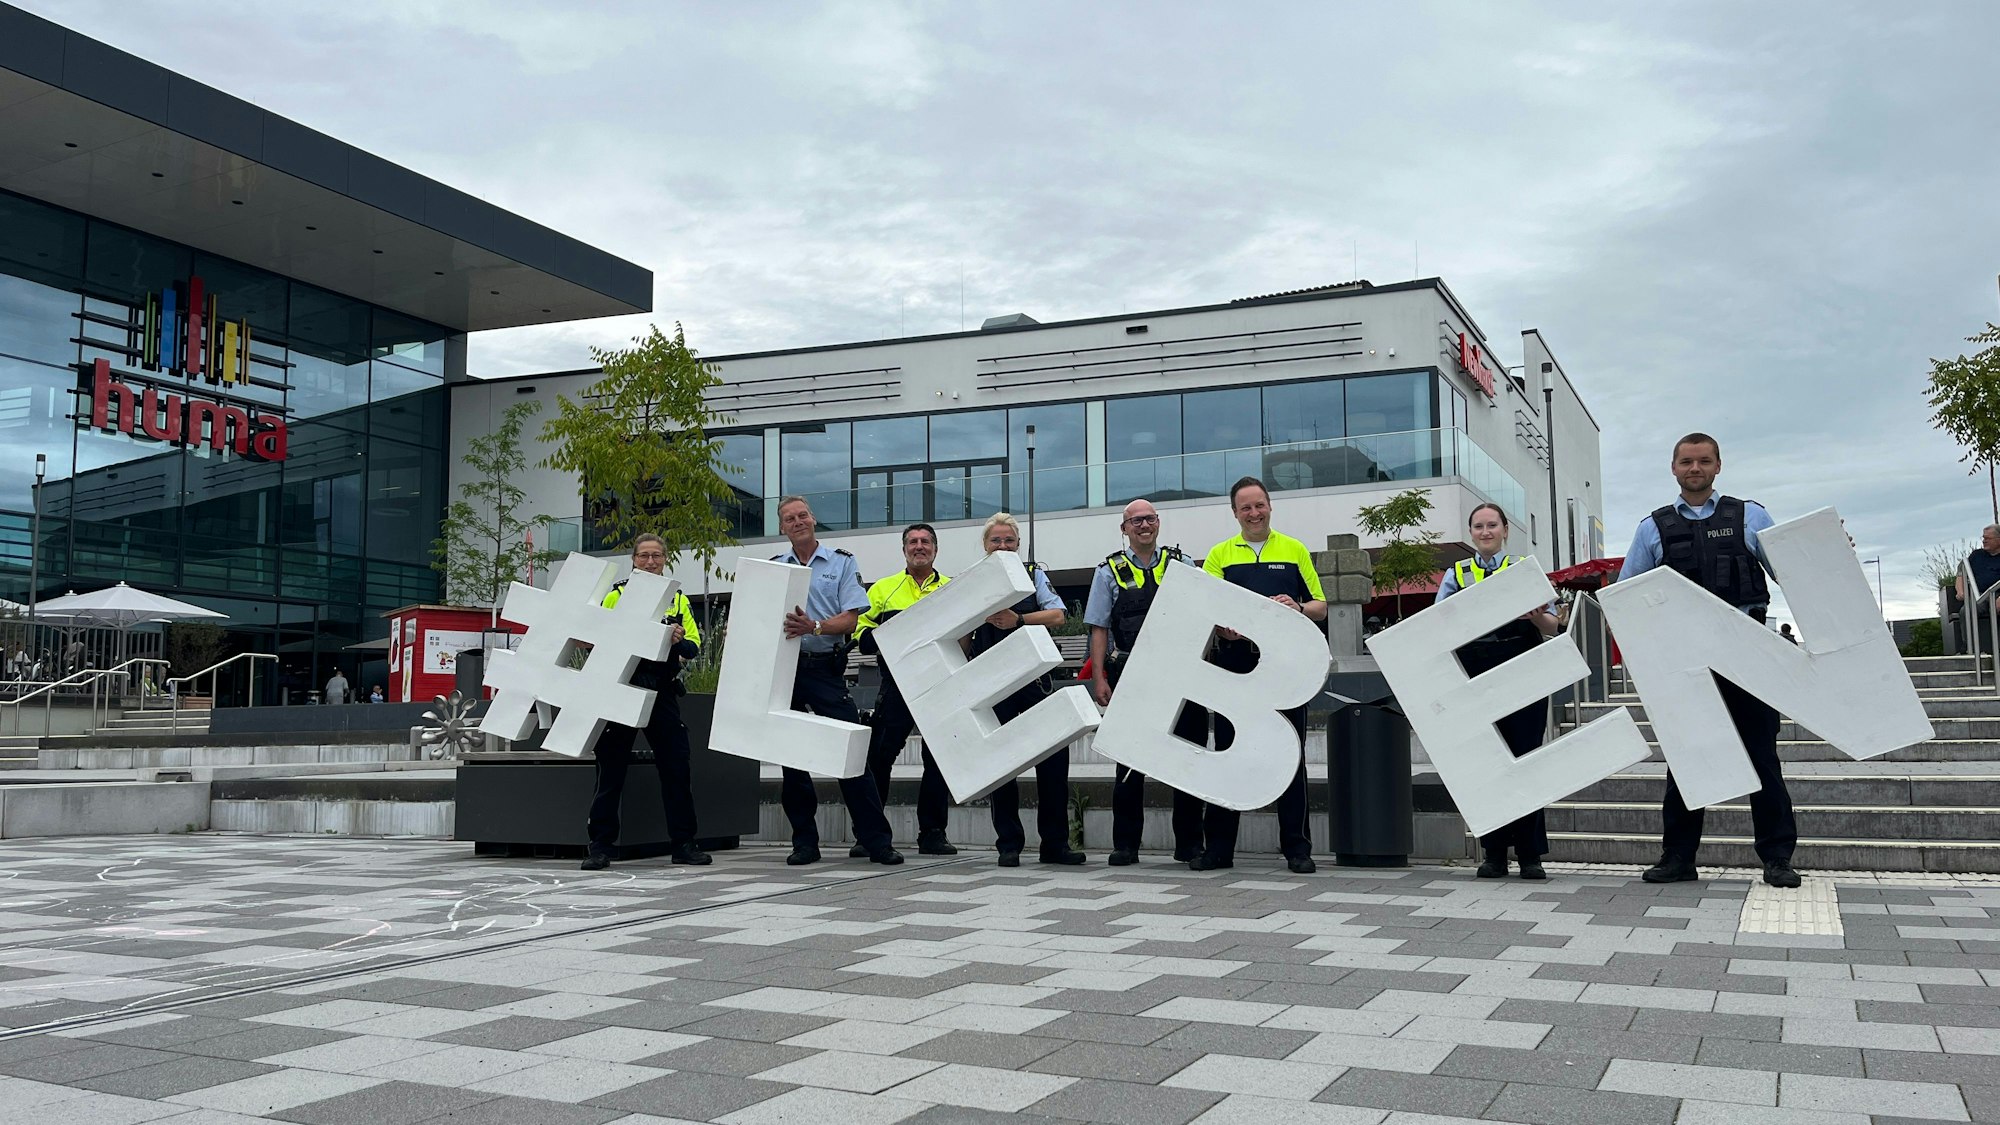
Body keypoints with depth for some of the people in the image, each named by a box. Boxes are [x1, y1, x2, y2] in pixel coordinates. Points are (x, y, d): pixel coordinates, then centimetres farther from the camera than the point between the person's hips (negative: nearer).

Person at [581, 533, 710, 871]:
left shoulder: (678, 599, 11)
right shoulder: (616, 595, 5)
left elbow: (695, 646, 6)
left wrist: (678, 641, -15)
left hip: (662, 693, 2)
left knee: (676, 766, 1)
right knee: (611, 767, 1)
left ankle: (683, 842, 10)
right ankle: (600, 845, 8)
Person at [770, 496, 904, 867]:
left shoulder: (842, 562, 5)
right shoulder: (772, 567, 12)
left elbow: (850, 620, -5)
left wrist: (814, 627, -22)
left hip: (825, 667, -3)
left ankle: (875, 840, -2)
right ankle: (804, 842, 15)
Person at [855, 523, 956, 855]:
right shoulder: (883, 589, 13)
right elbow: (860, 631, 7)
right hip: (896, 686, -1)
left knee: (939, 759, 3)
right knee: (879, 756, -4)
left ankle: (932, 833, 12)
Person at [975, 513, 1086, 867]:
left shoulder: (1034, 575, 12)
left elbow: (1057, 615, -3)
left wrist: (1018, 620, -16)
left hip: (1033, 677, 0)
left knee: (1054, 753, -3)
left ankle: (1055, 843, 7)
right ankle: (1009, 844, 12)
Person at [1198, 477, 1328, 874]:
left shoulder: (1295, 550, 10)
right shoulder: (1219, 555, 10)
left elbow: (1321, 607, 9)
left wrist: (1298, 608, -13)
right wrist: (1224, 629, -19)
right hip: (1235, 663, 1)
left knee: (1290, 755, 2)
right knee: (1228, 754, 5)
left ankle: (1297, 848, 8)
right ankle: (1219, 846, 11)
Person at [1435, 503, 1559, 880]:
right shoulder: (1456, 574, 12)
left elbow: (1551, 626, 2)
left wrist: (1537, 616, -21)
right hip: (1475, 679, 1)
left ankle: (1530, 854, 4)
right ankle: (1494, 854, 10)